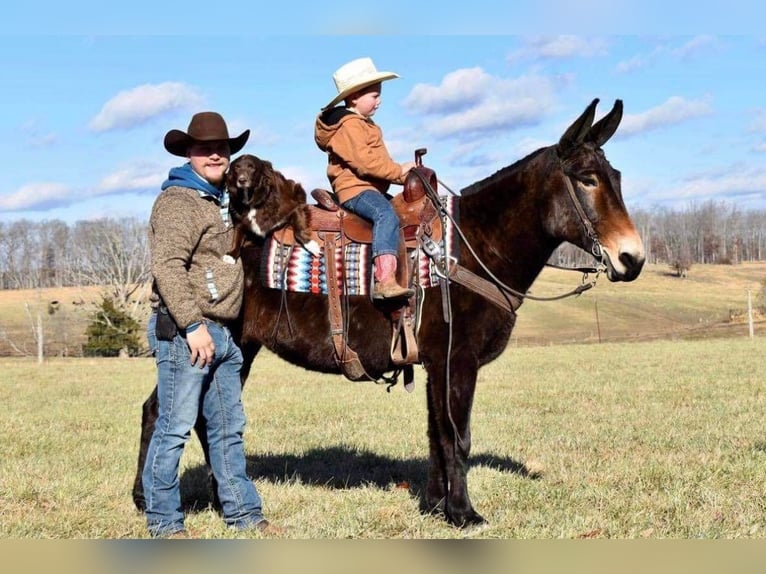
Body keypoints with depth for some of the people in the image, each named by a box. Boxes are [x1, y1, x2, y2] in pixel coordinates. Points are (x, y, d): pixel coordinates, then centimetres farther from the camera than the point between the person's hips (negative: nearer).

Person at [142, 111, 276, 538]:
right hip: (185, 332, -9)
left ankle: (243, 511, 22)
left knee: (229, 428, 14)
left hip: (223, 334, 9)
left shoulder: (219, 202, 19)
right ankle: (164, 521, 5)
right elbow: (168, 268, -20)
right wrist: (193, 326, -25)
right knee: (176, 427, -3)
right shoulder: (178, 201, -9)